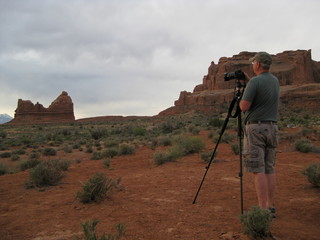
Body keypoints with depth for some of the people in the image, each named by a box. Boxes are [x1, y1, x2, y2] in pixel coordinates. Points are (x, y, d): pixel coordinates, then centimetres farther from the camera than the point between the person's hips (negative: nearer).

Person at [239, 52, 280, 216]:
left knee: (258, 170, -6)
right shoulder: (275, 81, 14)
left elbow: (244, 106, -15)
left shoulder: (254, 81, -11)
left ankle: (263, 209, -6)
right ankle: (271, 207, 14)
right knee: (269, 169, 9)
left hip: (255, 128, -7)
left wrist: (241, 100, 6)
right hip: (272, 128, 7)